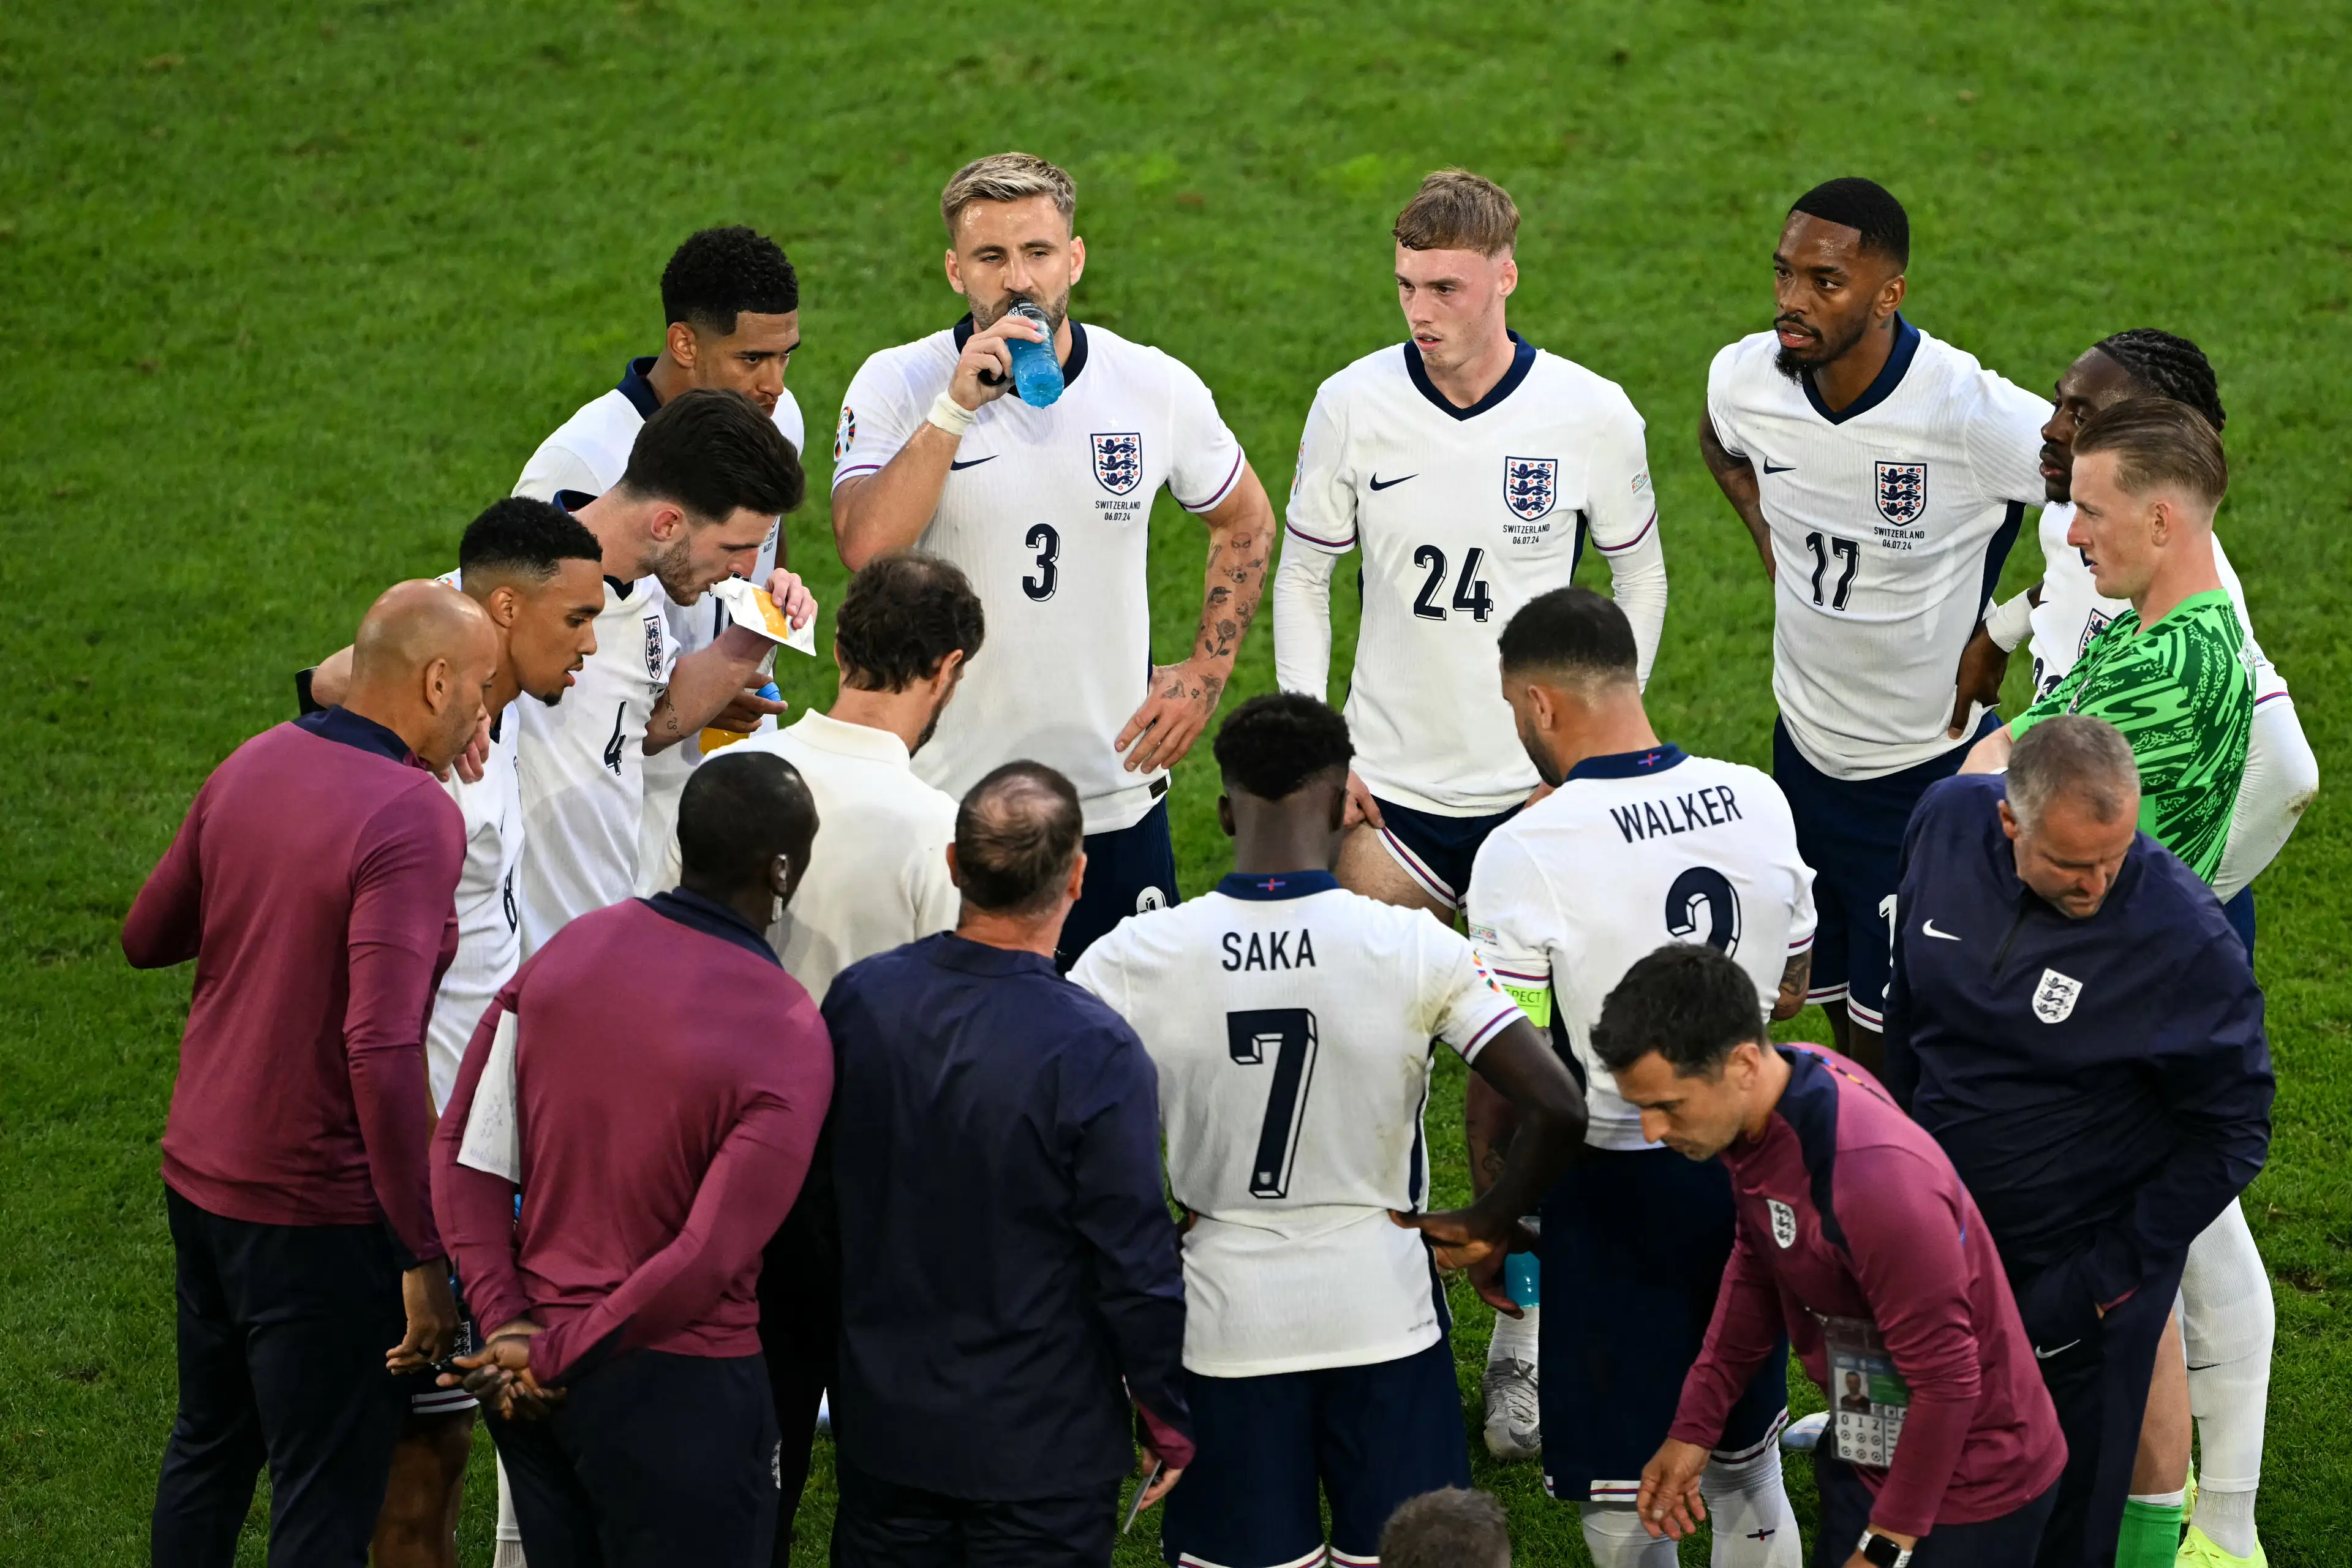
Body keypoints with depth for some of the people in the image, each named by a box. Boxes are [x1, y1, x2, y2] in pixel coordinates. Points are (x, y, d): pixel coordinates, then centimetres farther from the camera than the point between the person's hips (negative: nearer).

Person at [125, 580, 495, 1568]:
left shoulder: (252, 767, 3)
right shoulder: (415, 819, -21)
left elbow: (146, 938, 15)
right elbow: (383, 1049, -28)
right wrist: (424, 1256, -24)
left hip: (197, 1177, 8)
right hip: (316, 1211, -8)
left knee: (208, 1451, 24)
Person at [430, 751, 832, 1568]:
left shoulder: (569, 950, -2)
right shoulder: (789, 1037, -19)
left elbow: (464, 1153, -2)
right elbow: (708, 1261, -24)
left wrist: (509, 1322, -4)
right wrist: (550, 1359, -16)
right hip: (677, 1380, -6)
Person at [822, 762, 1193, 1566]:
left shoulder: (857, 999, -9)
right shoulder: (1094, 1054, -25)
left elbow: (819, 1199, 4)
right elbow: (1135, 1264, -18)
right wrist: (1168, 1419, -3)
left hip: (882, 1423, 5)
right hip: (1041, 1445, -5)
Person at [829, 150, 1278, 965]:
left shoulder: (1157, 389, -1)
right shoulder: (897, 386, -7)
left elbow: (1246, 521, 17)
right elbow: (866, 547, -22)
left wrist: (1206, 671, 7)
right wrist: (958, 406, -26)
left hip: (1115, 799, 2)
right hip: (943, 802, -2)